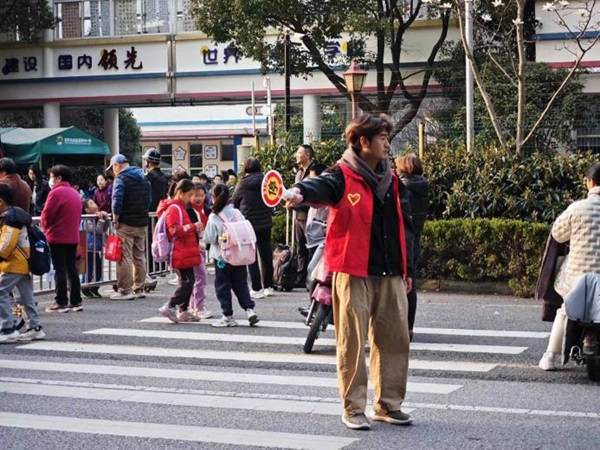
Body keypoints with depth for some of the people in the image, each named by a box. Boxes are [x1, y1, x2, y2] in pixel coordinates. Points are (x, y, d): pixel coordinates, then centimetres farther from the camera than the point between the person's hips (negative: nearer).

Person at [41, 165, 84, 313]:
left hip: (57, 237, -7)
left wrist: (46, 228, 6)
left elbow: (46, 215, -12)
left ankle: (61, 303, -2)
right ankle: (76, 301, 11)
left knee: (60, 270, -3)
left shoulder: (56, 192, -13)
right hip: (73, 237, 7)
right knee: (72, 269, 11)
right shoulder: (75, 193, 11)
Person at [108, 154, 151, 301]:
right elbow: (149, 199, 16)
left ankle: (125, 290, -4)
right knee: (140, 256, 13)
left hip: (126, 223, -7)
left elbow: (117, 200, -19)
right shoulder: (144, 178, 14)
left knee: (125, 257, -4)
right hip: (142, 222, 8)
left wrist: (115, 220, -11)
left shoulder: (120, 178, -10)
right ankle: (139, 289, 17)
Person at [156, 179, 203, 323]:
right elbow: (174, 230, -22)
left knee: (187, 281, 12)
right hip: (180, 253, -10)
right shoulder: (174, 208, -13)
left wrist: (195, 229, 17)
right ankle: (169, 307, -9)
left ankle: (183, 311, 16)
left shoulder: (180, 207, 19)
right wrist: (193, 227, -17)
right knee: (187, 281, -10)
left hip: (186, 252, 10)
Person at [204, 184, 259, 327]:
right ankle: (249, 309, 1)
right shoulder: (238, 214, -2)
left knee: (223, 286, 7)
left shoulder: (214, 217, -13)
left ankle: (228, 316, 9)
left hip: (222, 256, -4)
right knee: (241, 284, 14)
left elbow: (209, 238, -11)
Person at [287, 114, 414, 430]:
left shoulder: (390, 179, 15)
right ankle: (353, 408, 11)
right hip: (353, 273, -6)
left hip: (390, 274, 6)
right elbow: (321, 187, -29)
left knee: (395, 339, 8)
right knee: (353, 341, 0)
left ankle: (388, 404, 21)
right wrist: (301, 192, -53)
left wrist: (407, 268, 22)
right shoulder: (343, 176, -6)